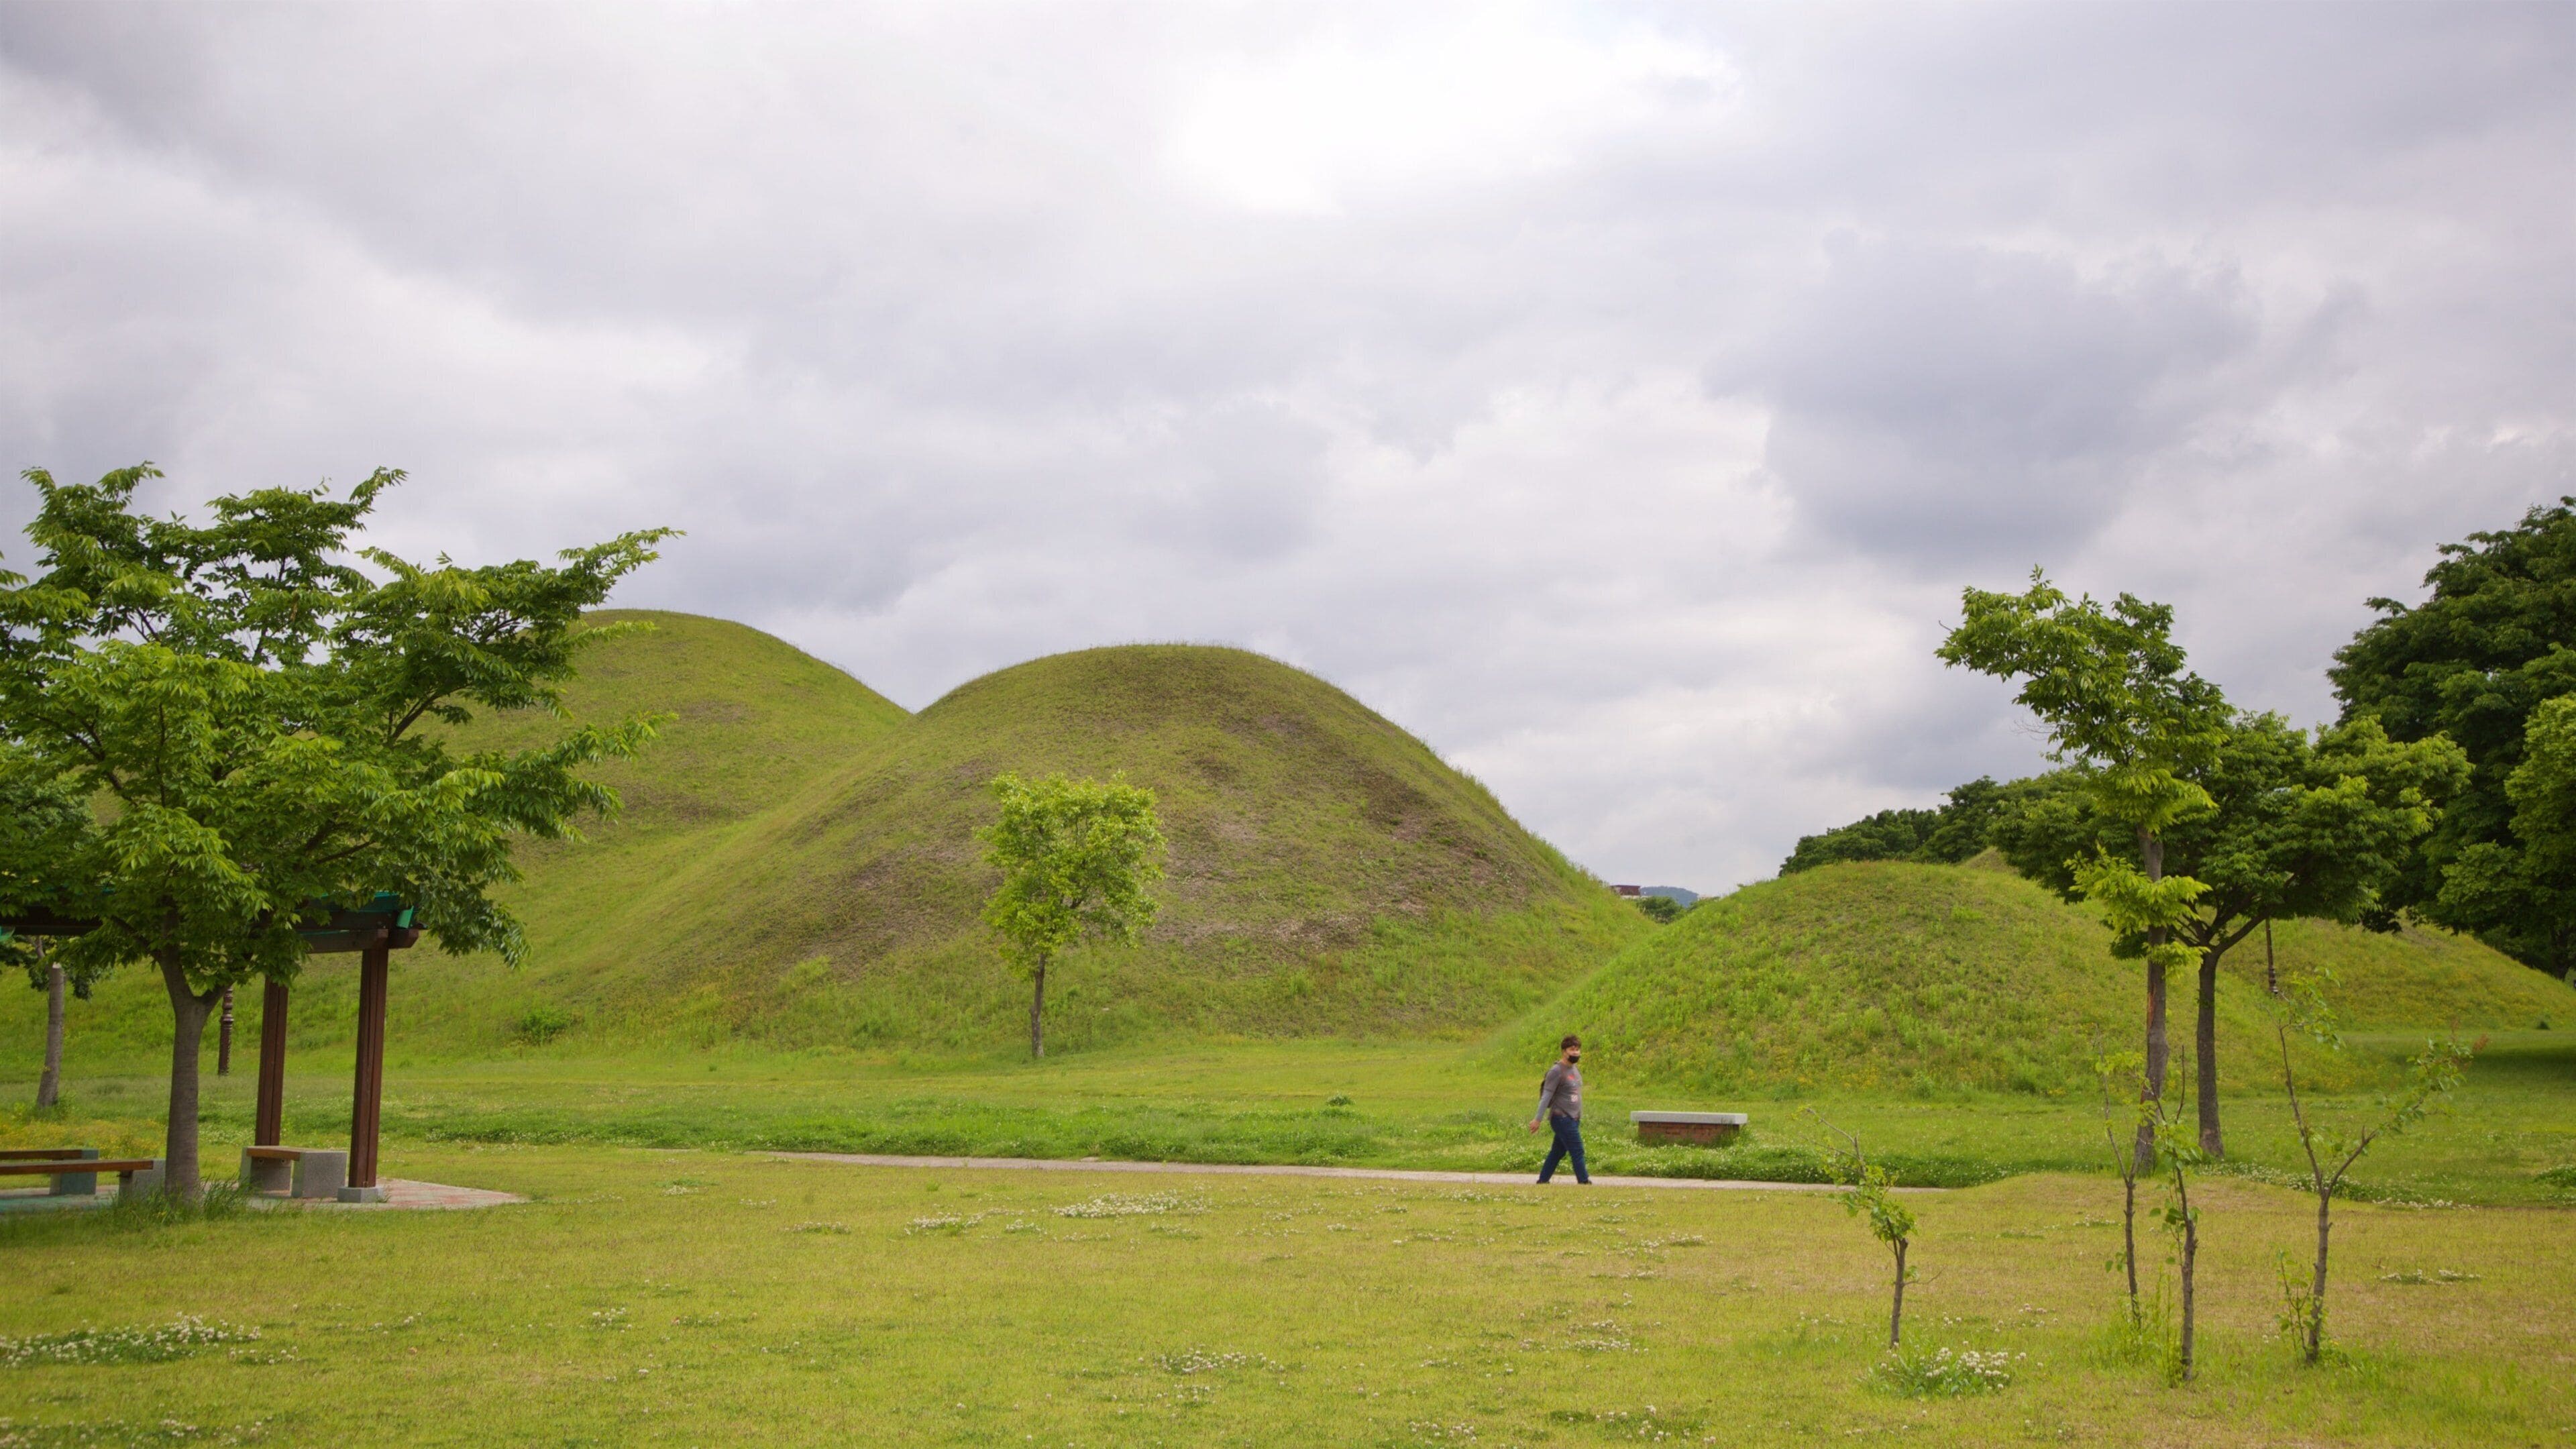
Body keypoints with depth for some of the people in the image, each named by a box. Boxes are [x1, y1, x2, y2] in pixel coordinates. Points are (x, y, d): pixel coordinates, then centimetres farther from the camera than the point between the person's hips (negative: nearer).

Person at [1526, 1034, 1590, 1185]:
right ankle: (1584, 1182, -5)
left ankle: (1542, 1181, 17)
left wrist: (1579, 1117, 21)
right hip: (1562, 1119, -8)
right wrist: (1538, 1119, -13)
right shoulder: (1557, 1071, -12)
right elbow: (1546, 1096, -13)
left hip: (1573, 1119, 8)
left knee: (1558, 1152, 11)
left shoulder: (1576, 1070, 14)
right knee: (1577, 1152, -8)